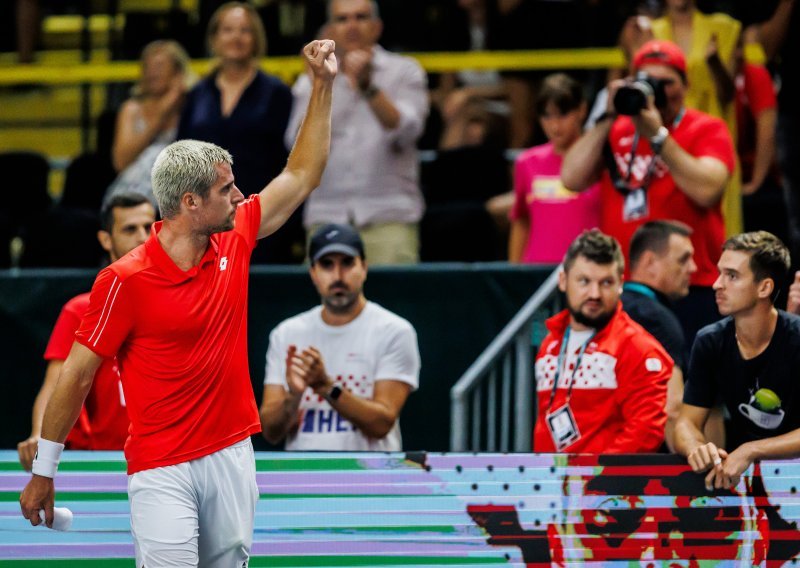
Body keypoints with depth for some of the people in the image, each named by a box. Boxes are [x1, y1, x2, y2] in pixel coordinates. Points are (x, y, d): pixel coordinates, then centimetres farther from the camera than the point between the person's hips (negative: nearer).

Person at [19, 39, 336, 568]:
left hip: (232, 457, 6)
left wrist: (323, 86, 11)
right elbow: (77, 374, -6)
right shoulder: (126, 280, -12)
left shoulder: (234, 242, 5)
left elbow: (301, 177, 16)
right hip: (161, 469, -6)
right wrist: (43, 472, -2)